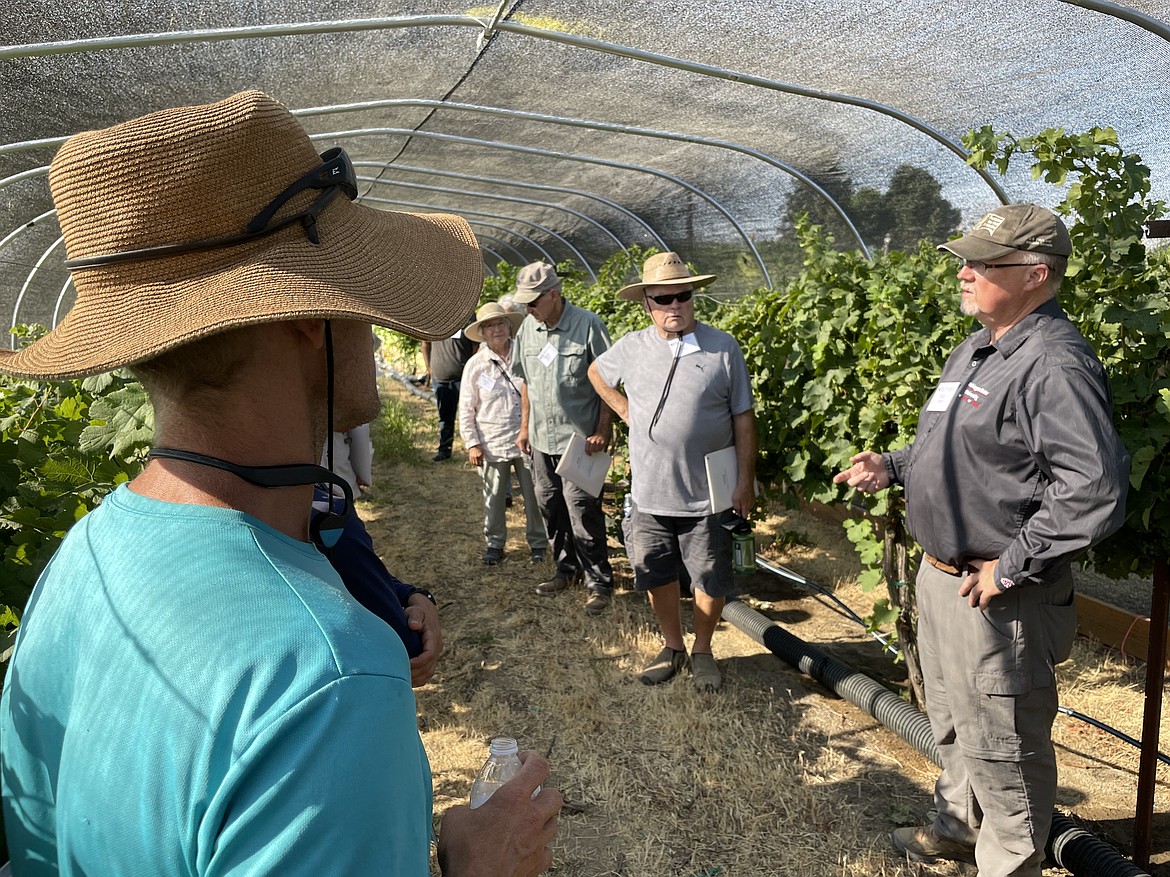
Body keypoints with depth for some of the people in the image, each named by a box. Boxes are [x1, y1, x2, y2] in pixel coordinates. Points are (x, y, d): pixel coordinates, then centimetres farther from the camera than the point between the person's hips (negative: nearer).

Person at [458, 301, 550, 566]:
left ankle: (538, 542, 26)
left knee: (533, 496, 8)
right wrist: (471, 444, -3)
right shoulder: (475, 365, -1)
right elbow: (466, 409, 3)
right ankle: (494, 543, 27)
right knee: (493, 498, 9)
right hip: (493, 445, 0)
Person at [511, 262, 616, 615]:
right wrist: (525, 427, 15)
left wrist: (602, 431, -12)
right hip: (542, 439, 6)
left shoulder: (588, 325, -12)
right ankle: (567, 569, 32)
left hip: (579, 440, -6)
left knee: (583, 513, -4)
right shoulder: (528, 329, 6)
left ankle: (599, 583, 10)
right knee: (551, 509, 15)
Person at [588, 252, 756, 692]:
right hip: (650, 494, 2)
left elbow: (744, 419, -4)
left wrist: (745, 482, -5)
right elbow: (596, 372, 20)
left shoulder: (723, 348, -7)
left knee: (711, 581, 11)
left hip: (708, 495, -2)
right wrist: (626, 411, 7)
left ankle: (702, 650, 34)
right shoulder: (631, 348, -1)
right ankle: (672, 647, 37)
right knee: (657, 577, 15)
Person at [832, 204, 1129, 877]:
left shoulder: (1055, 366, -23)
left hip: (999, 598, -10)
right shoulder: (974, 352, 9)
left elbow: (1095, 491, -31)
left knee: (1001, 745, 9)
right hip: (940, 574, 10)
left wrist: (1010, 568, -25)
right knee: (953, 722, 27)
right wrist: (891, 467, 8)